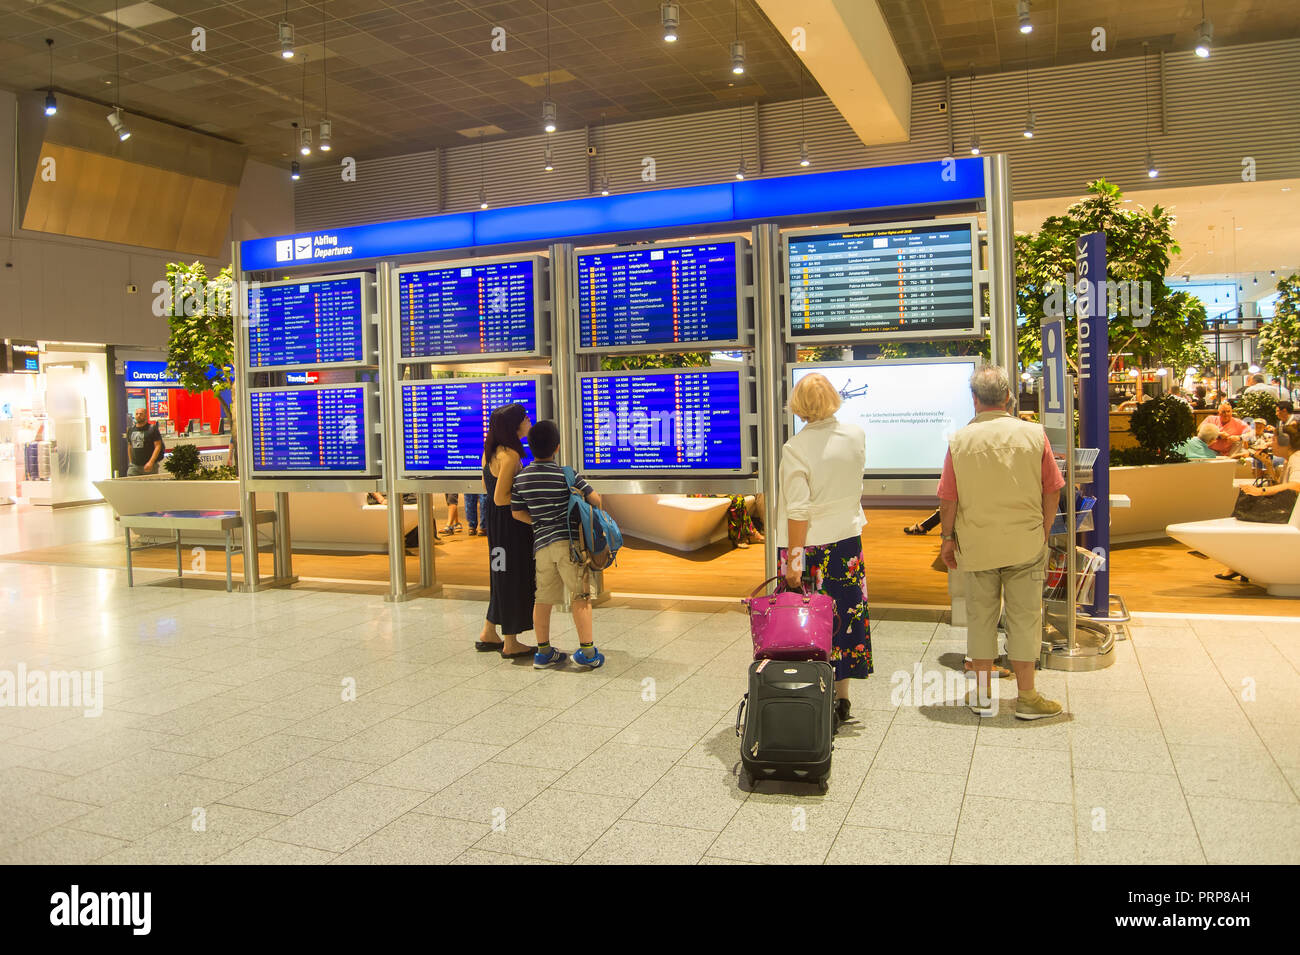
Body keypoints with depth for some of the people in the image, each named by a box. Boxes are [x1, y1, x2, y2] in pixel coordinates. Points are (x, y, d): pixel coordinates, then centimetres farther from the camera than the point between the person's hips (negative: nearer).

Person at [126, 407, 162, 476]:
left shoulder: (152, 428, -4)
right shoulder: (130, 429, 12)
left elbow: (158, 446, -10)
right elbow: (129, 446, 22)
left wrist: (151, 462, -19)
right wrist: (131, 462, 18)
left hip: (149, 466, -4)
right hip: (134, 466, 4)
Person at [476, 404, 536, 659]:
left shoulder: (491, 450, 7)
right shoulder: (509, 455, -22)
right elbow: (500, 498, -23)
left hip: (494, 520, 10)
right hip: (507, 522, -10)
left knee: (503, 577, 20)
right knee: (513, 578, 2)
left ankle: (488, 634, 30)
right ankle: (510, 644, 12)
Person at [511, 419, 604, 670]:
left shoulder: (521, 478, 6)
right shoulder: (566, 475, -7)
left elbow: (518, 513, 11)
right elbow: (595, 500, -6)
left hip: (541, 543, 4)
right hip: (569, 541, -4)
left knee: (543, 598, 12)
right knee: (580, 596, 2)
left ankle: (543, 652, 19)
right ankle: (587, 651, 1)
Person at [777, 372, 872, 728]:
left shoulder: (795, 448, -17)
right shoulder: (856, 435, -2)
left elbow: (798, 511, -18)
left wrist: (793, 559, -15)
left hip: (808, 544, -5)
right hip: (846, 539, 5)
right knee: (844, 617, 14)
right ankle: (841, 699, 25)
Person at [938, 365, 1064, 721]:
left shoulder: (960, 441, -7)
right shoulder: (1034, 434, -5)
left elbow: (948, 498, -4)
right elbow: (1052, 491, -1)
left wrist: (948, 537, 8)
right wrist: (1044, 532, 12)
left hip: (976, 545, 1)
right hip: (1025, 544, 0)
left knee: (980, 616, 11)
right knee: (1024, 617, 7)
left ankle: (983, 694, 19)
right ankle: (1026, 697, 13)